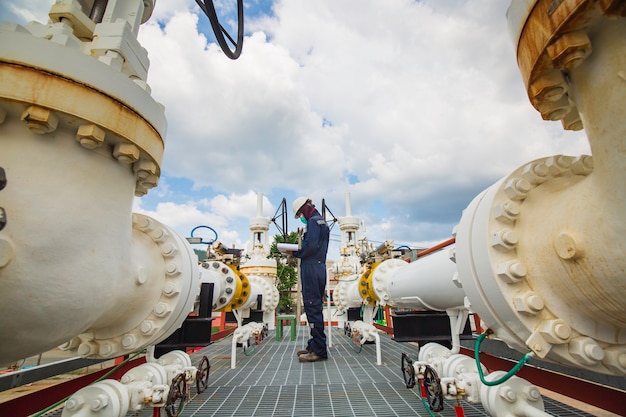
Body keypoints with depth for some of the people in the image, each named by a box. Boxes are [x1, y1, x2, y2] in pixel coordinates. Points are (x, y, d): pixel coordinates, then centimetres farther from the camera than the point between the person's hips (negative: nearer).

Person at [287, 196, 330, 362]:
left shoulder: (313, 221, -7)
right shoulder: (322, 222, 23)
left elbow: (311, 246, -20)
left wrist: (295, 253, -6)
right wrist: (298, 251, 10)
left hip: (311, 268, -10)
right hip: (320, 268, 10)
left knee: (312, 308, -7)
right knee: (315, 308, 14)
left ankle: (319, 350, -2)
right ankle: (314, 345, 23)